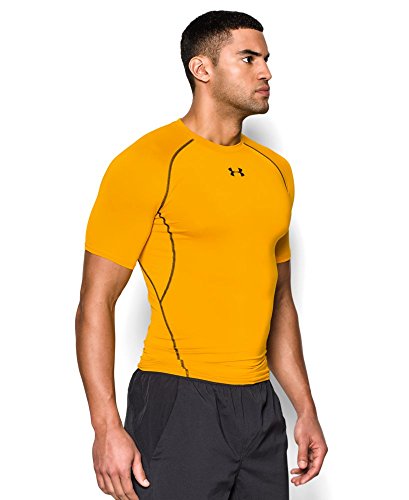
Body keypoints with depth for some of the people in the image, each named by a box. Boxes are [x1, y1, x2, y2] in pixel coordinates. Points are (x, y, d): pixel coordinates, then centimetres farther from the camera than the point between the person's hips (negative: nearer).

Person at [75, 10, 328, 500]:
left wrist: (306, 409, 16)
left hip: (261, 406, 6)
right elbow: (96, 302, -9)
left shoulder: (276, 171, 12)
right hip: (179, 404, -6)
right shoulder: (145, 163, -8)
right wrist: (108, 428, -16)